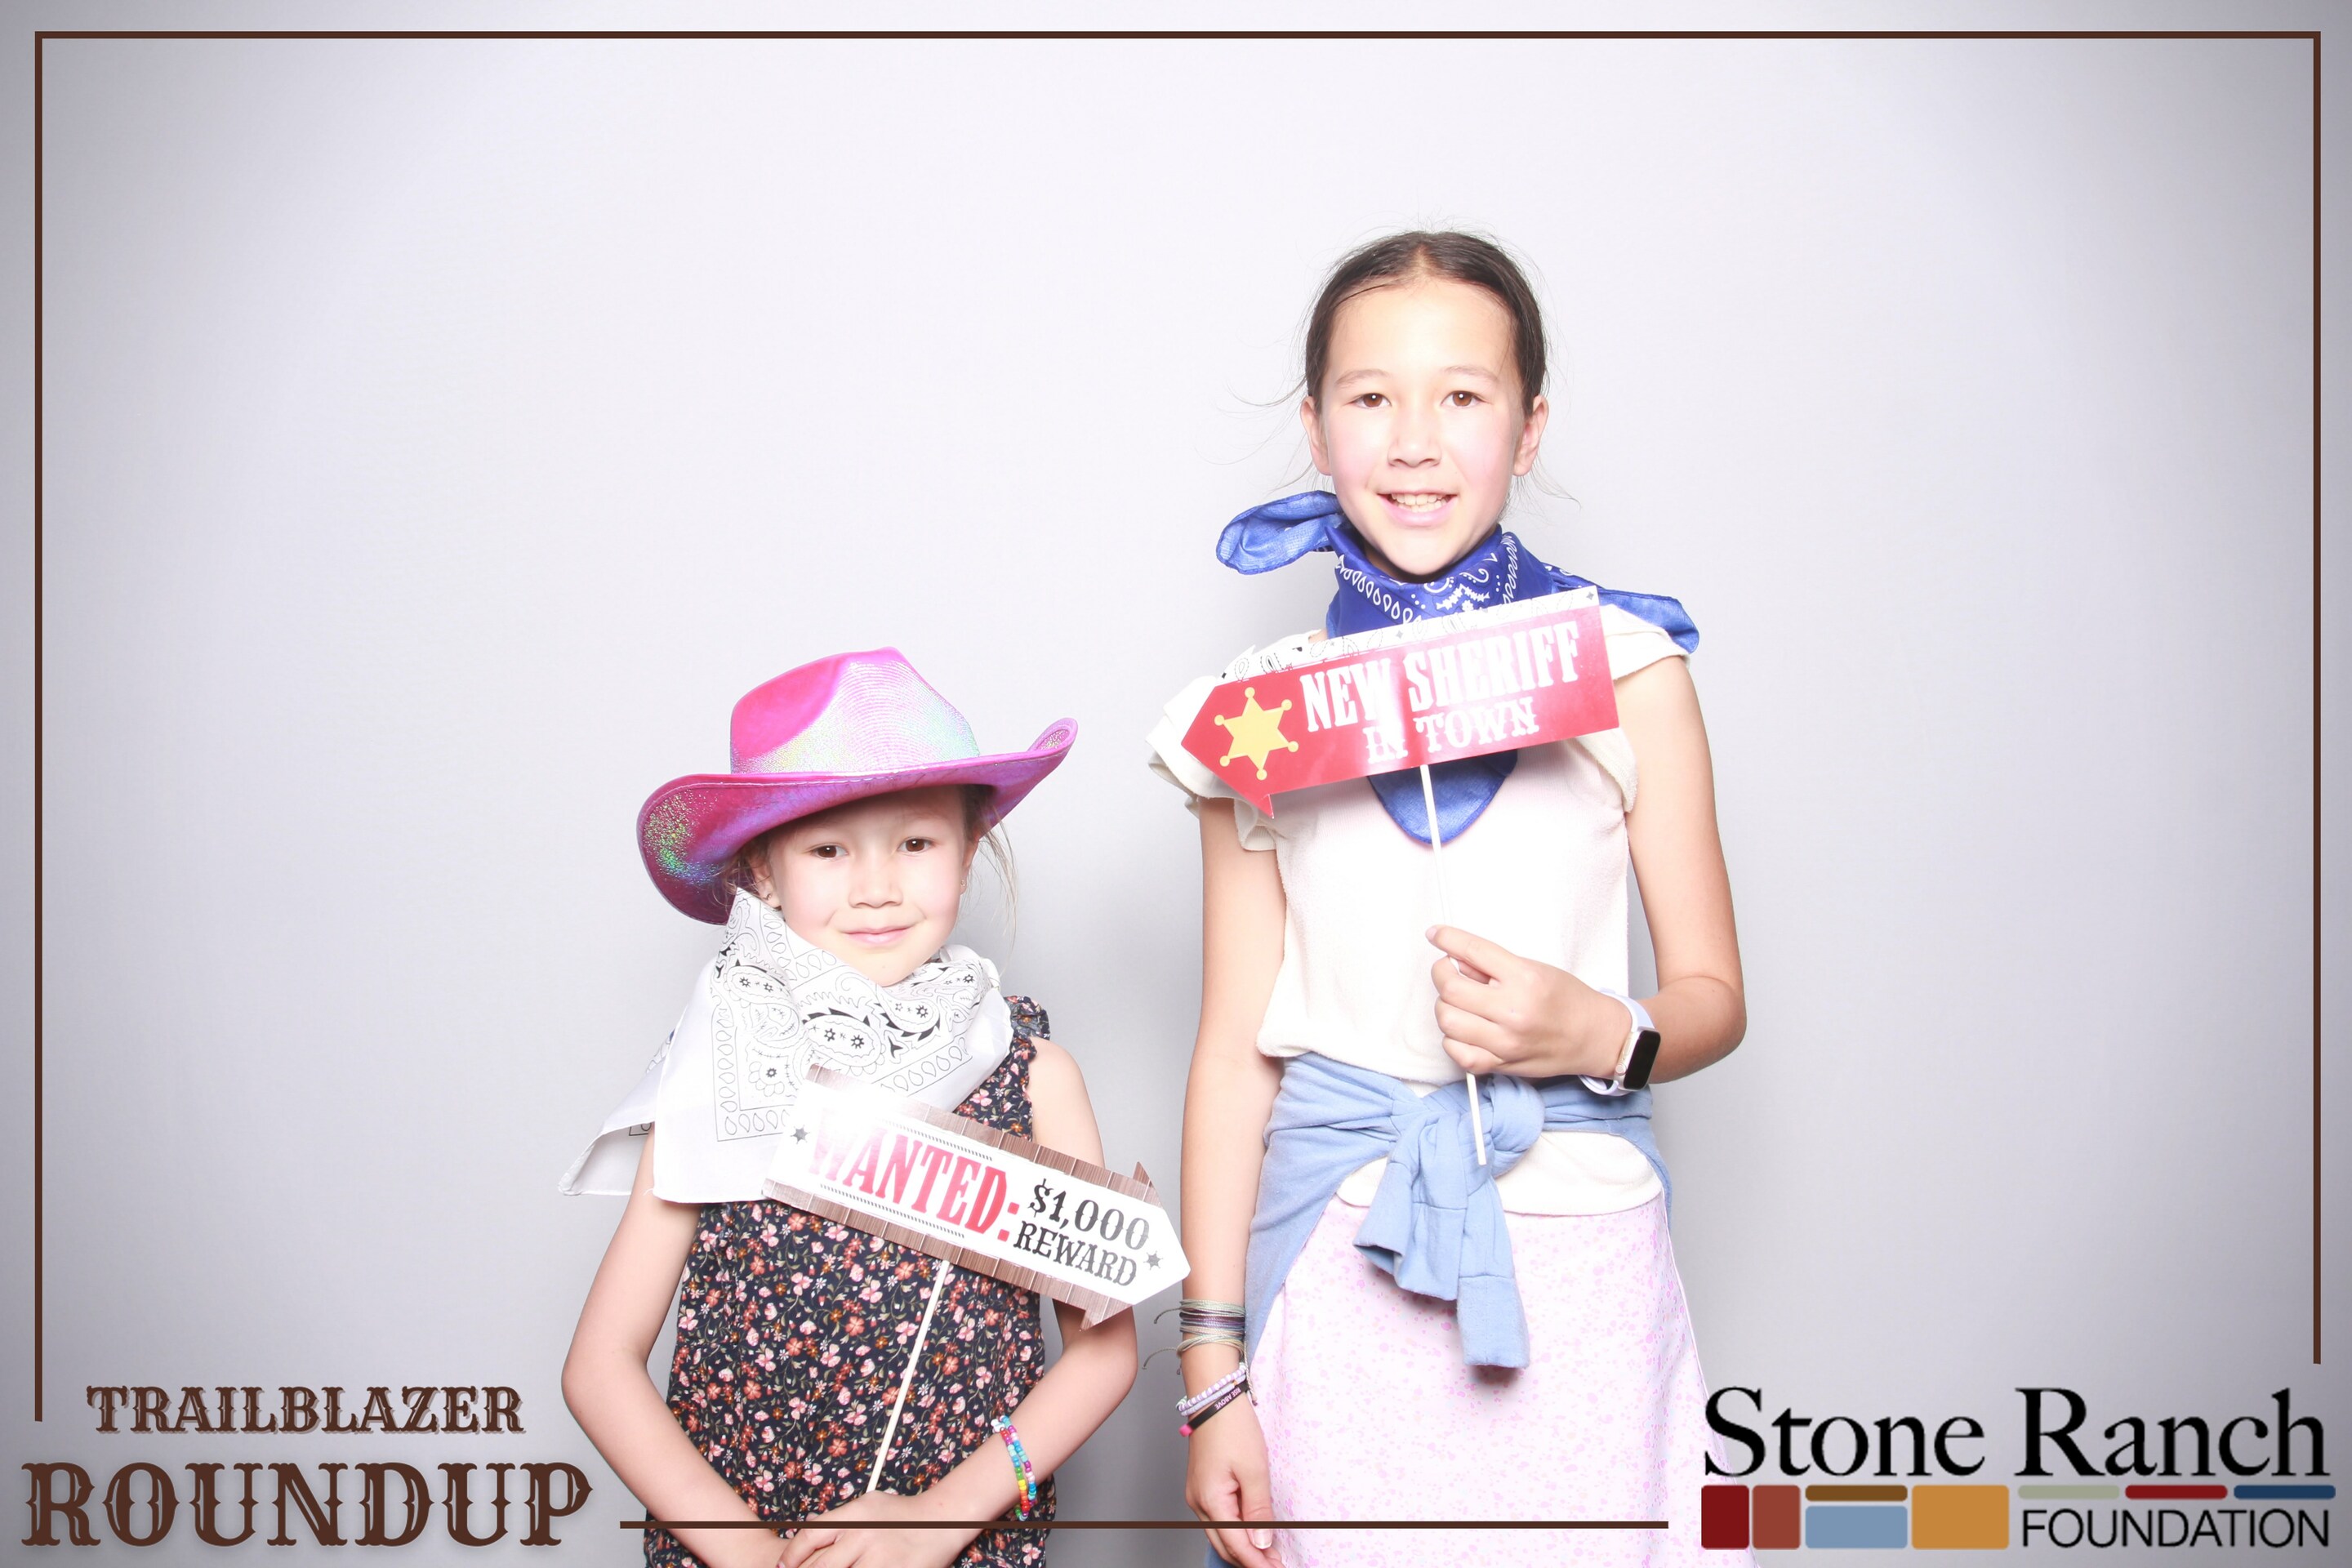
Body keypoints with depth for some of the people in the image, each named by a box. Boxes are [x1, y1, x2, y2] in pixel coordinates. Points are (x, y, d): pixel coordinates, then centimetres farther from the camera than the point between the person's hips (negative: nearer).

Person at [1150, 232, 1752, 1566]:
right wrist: (1212, 1371, 2)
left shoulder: (1627, 671, 0)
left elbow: (1714, 997, 6)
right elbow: (1236, 1052, 3)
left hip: (1573, 1252, 0)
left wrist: (1602, 1033, -17)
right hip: (1336, 1266, 1)